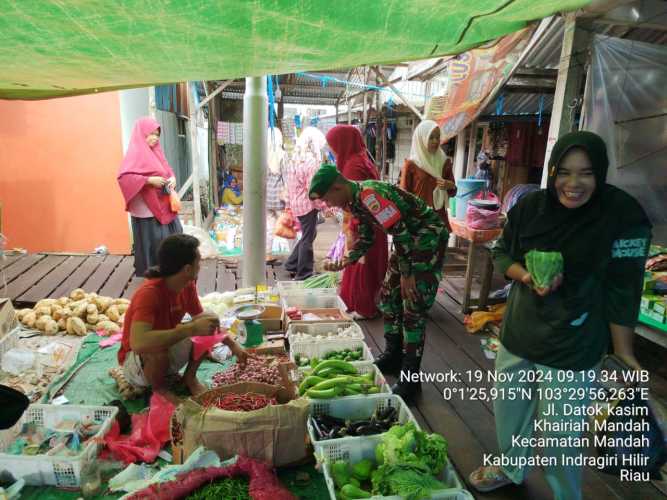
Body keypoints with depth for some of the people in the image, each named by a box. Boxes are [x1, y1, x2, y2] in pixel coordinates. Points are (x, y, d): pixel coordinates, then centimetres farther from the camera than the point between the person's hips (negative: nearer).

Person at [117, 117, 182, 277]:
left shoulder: (155, 151, 11)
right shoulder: (136, 152, -13)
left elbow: (167, 169, 22)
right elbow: (123, 177, -23)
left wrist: (172, 179, 0)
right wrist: (149, 180, -24)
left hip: (164, 205, 9)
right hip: (147, 208, -8)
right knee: (152, 242, -1)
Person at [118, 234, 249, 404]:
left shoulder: (188, 285, -11)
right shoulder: (149, 293, -32)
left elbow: (202, 318, 6)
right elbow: (138, 342, -46)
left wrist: (233, 346, -2)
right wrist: (192, 328, -44)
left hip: (169, 347, 6)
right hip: (136, 360, -6)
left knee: (209, 322, -13)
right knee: (157, 347, -39)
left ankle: (190, 378, 4)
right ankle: (159, 388, -7)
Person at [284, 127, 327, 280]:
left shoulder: (296, 159, 9)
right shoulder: (311, 161, -17)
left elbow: (291, 184, 14)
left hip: (297, 203, 9)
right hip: (307, 204, -9)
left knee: (308, 235, 22)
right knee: (308, 239, 1)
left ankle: (292, 264, 29)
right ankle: (304, 274, 11)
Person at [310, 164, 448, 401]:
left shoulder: (370, 195, -26)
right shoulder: (355, 201, 4)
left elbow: (400, 233, -25)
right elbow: (366, 238, 13)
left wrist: (406, 274, -17)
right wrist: (344, 262, -2)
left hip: (429, 238, -10)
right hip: (409, 240, 10)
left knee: (413, 308, -8)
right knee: (389, 296, 14)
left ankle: (410, 378, 2)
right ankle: (393, 356, 29)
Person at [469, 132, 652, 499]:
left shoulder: (624, 216, -16)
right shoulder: (530, 206, -5)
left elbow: (623, 293, -13)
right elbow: (501, 253, 5)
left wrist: (623, 351, -11)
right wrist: (526, 276, -14)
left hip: (572, 350, -4)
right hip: (517, 335, 5)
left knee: (559, 437, 8)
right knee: (508, 413, 23)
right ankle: (510, 468, 52)